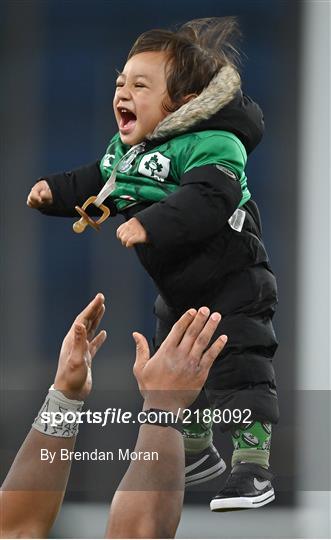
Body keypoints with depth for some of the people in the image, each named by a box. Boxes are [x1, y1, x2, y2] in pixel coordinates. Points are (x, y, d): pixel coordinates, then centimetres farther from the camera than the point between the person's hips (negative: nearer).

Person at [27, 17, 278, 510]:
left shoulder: (213, 144, -27)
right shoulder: (123, 150, 1)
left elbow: (207, 200, -41)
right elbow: (96, 184, 16)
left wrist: (150, 224, -48)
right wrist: (56, 191, 0)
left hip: (232, 285, -9)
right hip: (177, 292, 9)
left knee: (239, 373, -12)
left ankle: (253, 468, -8)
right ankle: (196, 453, 41)